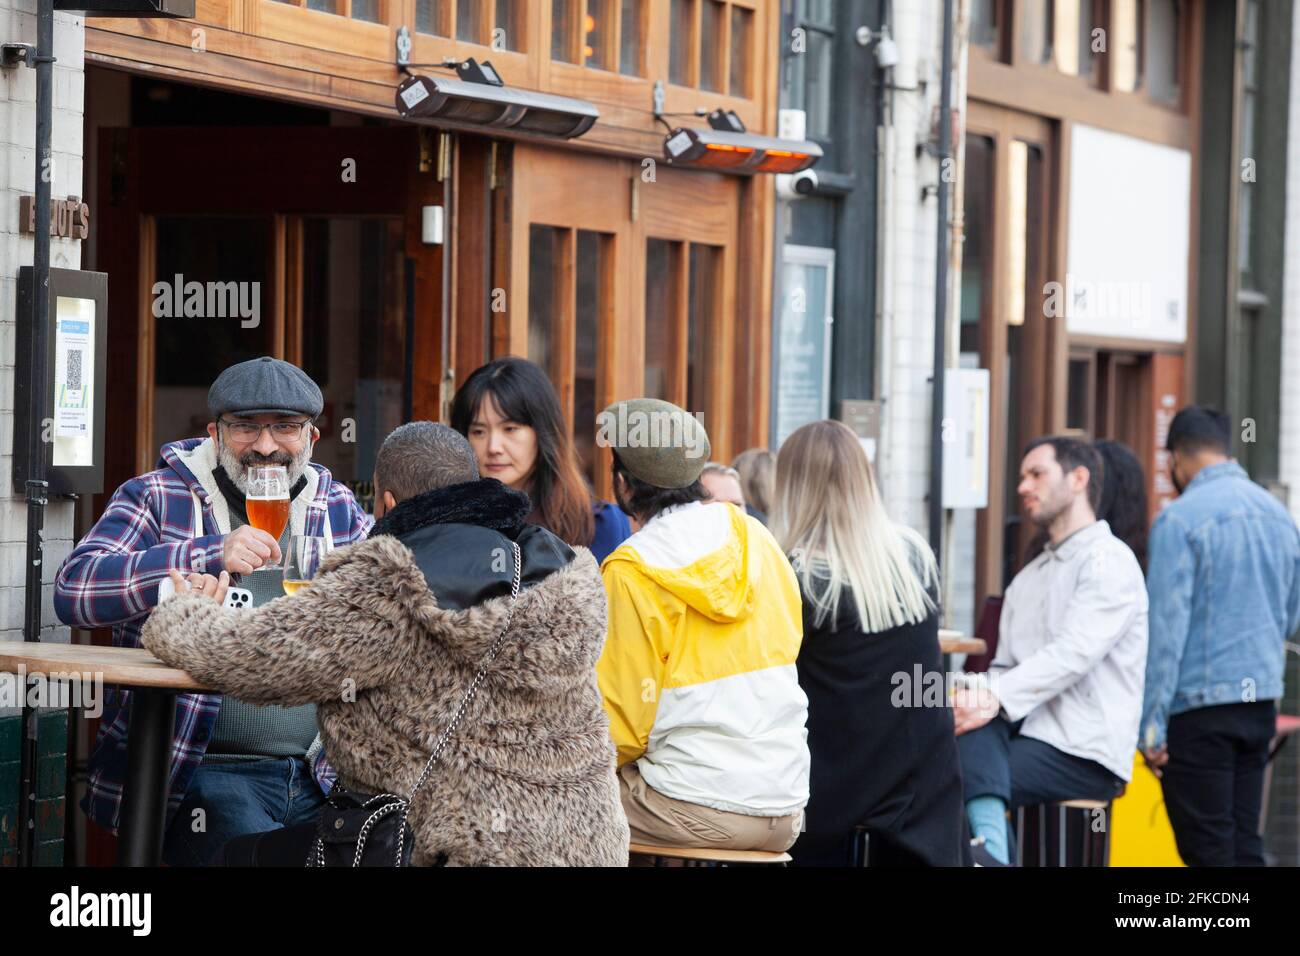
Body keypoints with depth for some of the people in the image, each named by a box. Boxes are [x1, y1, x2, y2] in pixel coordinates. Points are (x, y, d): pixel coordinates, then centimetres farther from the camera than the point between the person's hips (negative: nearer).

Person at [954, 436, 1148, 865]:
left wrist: (996, 697, -30)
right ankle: (990, 851, -42)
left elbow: (1074, 654, -19)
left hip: (1086, 754, -7)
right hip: (1025, 732, 7)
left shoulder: (1109, 560, -5)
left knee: (957, 776, -26)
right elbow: (1005, 667, 17)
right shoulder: (1027, 578, 24)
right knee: (975, 724, -28)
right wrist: (983, 697, -9)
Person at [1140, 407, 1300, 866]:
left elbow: (1165, 627, -14)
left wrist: (1151, 726, -12)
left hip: (1200, 707, -7)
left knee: (1207, 850, -3)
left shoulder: (1180, 519, -11)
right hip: (1262, 704, 7)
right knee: (1245, 843, 11)